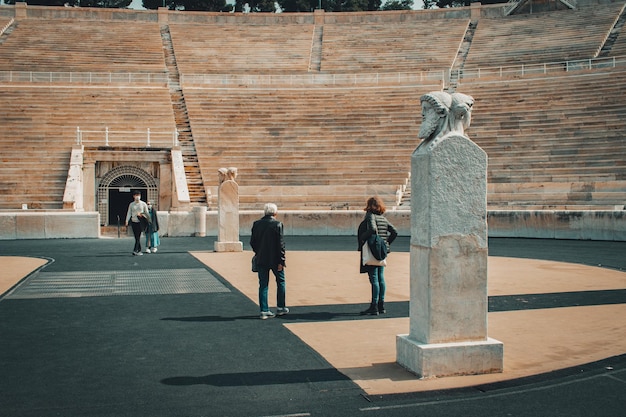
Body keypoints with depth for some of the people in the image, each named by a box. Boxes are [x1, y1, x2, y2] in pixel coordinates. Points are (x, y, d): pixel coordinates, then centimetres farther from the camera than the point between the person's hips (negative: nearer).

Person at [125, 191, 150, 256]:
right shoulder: (131, 204, 7)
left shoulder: (143, 204, 2)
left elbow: (147, 213, 8)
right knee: (136, 237, 5)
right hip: (133, 222, 3)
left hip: (140, 222, -3)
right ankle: (139, 250, 14)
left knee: (138, 237, -12)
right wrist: (127, 221, -8)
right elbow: (129, 213, 4)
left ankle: (135, 250, -17)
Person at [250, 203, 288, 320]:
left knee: (263, 285, 7)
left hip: (261, 259, 3)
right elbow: (280, 244, -13)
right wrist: (281, 261, -10)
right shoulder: (277, 224, -11)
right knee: (280, 282, 15)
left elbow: (252, 242, 5)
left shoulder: (256, 224, 2)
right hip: (274, 259, -3)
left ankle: (264, 310, 5)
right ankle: (280, 308, 21)